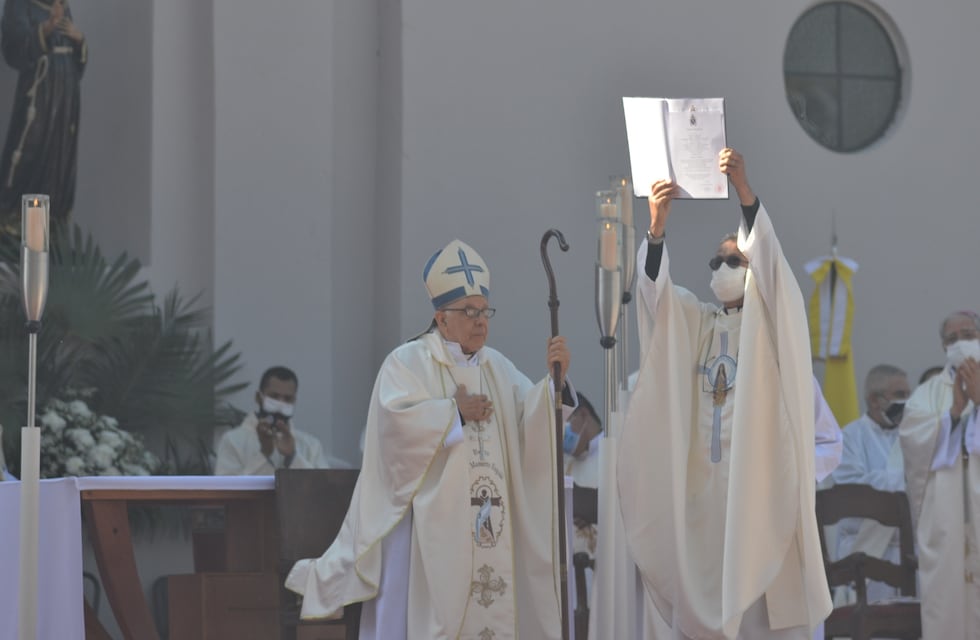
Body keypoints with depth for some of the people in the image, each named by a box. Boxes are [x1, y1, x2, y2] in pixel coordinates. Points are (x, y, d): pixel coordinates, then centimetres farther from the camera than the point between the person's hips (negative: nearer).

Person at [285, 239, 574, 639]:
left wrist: (555, 381, -13)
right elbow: (397, 416, -19)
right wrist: (454, 409, -12)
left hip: (486, 525, 6)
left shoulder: (497, 367, 15)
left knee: (487, 607, 3)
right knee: (427, 607, -8)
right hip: (429, 521, -6)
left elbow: (532, 418, 4)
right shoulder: (409, 362, -3)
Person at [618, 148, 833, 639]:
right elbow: (656, 290, -1)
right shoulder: (693, 322, 16)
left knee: (763, 595, -8)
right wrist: (656, 228, -19)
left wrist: (745, 192, -25)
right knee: (701, 593, 0)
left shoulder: (771, 319, 5)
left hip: (759, 477, -4)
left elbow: (769, 260, -11)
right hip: (703, 483, 4)